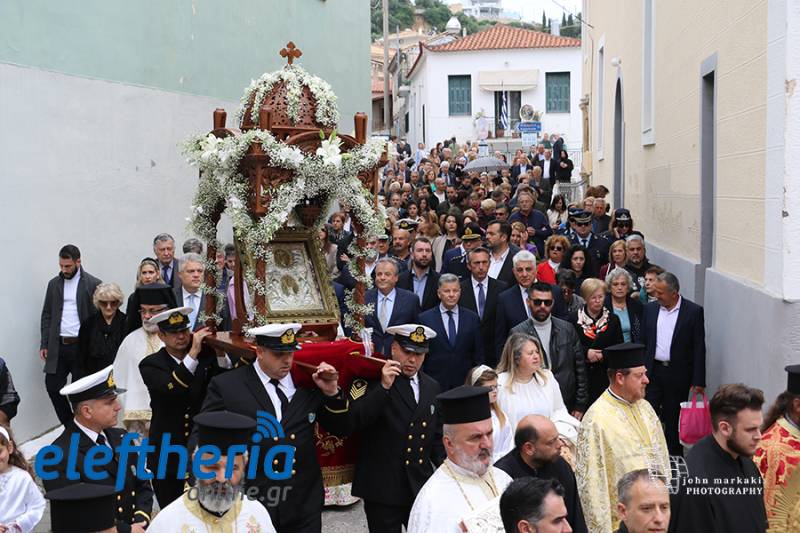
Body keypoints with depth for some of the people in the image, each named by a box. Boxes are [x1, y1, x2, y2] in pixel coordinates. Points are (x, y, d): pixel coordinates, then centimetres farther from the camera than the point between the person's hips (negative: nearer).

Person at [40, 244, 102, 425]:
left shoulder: (93, 284, -4)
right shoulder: (54, 284, 10)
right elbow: (47, 315, 13)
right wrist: (44, 344, 6)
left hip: (82, 346, -4)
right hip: (58, 346, 4)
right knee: (52, 385, -1)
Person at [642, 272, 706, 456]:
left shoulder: (694, 311, -5)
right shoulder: (650, 309, 5)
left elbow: (699, 348, -5)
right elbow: (642, 342, 9)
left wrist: (698, 381, -8)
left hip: (678, 374, -2)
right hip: (652, 371, 2)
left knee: (673, 420, 7)